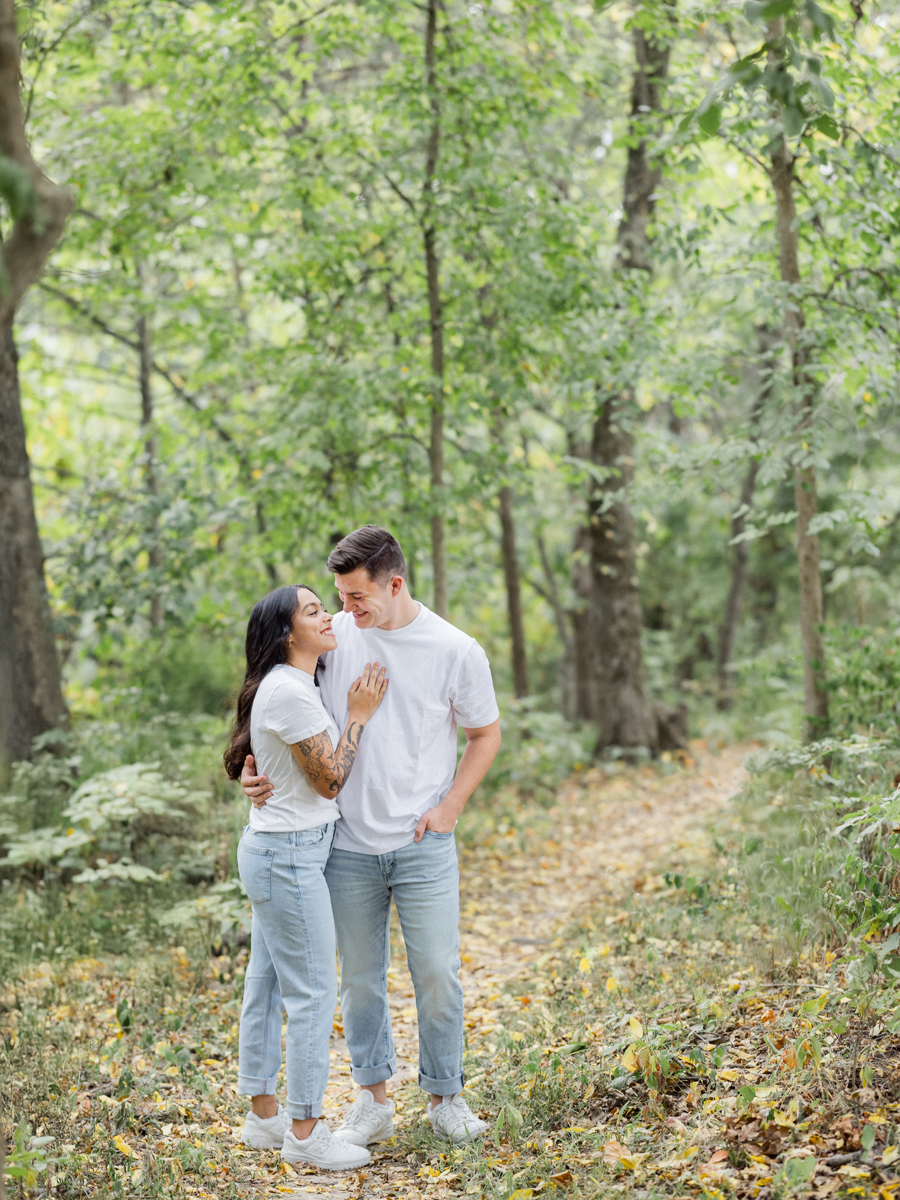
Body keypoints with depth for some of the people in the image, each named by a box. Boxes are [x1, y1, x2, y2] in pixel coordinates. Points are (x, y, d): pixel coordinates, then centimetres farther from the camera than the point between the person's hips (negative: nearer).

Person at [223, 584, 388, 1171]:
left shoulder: (294, 686, 12)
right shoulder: (288, 691, -19)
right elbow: (329, 779, -16)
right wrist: (358, 715, -10)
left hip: (277, 852, 10)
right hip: (290, 857, -10)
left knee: (268, 983, 15)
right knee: (312, 992, -3)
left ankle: (264, 1116, 26)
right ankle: (305, 1132, 7)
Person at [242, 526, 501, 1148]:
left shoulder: (457, 651, -6)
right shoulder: (334, 637, -2)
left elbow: (486, 734, 7)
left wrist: (449, 808, -3)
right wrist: (256, 765, -9)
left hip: (423, 845, -2)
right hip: (349, 844, 2)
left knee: (438, 974, 4)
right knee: (360, 977, 11)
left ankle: (446, 1098, 22)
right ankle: (374, 1099, 25)